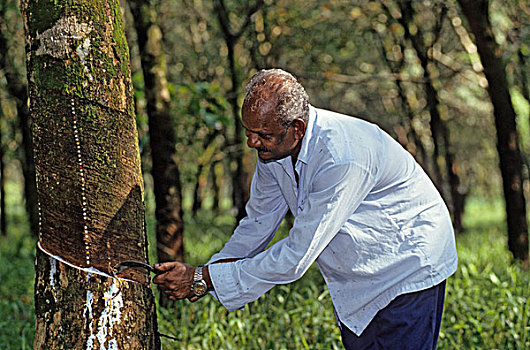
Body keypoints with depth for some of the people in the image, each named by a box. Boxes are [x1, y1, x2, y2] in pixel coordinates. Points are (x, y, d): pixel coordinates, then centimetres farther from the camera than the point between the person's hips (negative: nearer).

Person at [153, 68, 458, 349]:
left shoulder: (342, 158, -36)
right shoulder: (273, 147, -10)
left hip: (408, 267, -7)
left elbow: (296, 257, -34)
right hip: (356, 281, 7)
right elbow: (259, 224, 4)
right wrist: (208, 272, -14)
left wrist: (204, 279, -31)